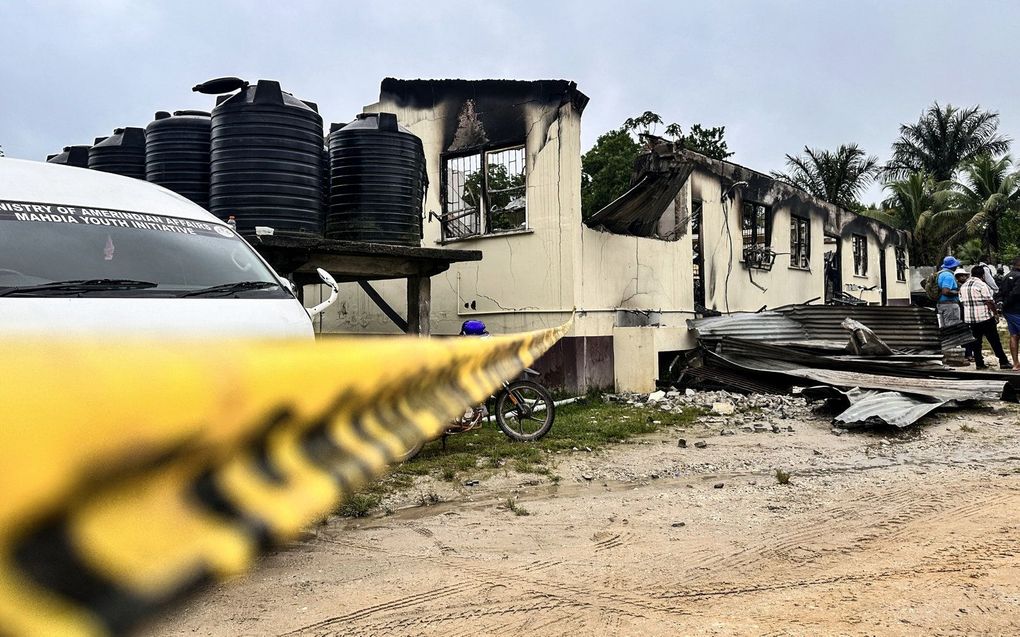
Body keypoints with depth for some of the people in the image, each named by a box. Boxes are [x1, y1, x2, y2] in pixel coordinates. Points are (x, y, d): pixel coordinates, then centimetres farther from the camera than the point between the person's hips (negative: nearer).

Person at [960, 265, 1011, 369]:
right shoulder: (981, 285, -12)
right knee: (995, 341, 2)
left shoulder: (963, 286, 10)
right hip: (984, 317, -6)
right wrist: (995, 314, -5)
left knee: (976, 341, 9)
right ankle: (1003, 362, 6)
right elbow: (989, 302, -13)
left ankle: (979, 363, 8)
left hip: (969, 318, 6)